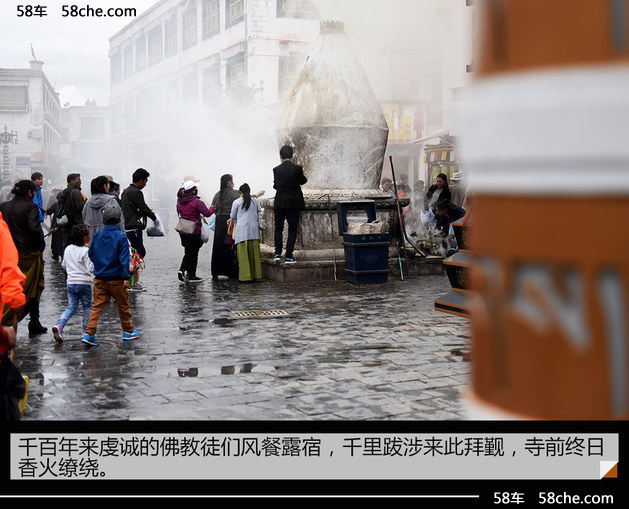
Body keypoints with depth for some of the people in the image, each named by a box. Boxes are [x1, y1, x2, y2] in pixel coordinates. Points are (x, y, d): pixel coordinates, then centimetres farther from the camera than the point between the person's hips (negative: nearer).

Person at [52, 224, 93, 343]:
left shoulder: (68, 249, 6)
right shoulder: (85, 251, -13)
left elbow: (64, 265, 17)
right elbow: (91, 269, -15)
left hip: (70, 283, 5)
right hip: (84, 283, -5)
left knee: (71, 307, 10)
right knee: (87, 306, 11)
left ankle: (59, 325, -11)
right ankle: (85, 330, 13)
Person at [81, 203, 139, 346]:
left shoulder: (97, 236, 3)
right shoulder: (121, 237, -9)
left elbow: (90, 254, 11)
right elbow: (124, 258, -14)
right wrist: (126, 277, -14)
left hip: (100, 279, 3)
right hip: (116, 278, -3)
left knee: (96, 306, 4)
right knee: (123, 305, 12)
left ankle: (89, 332, -7)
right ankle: (128, 331, 24)